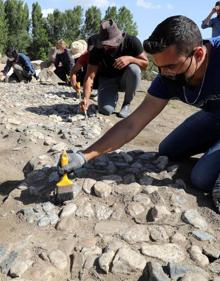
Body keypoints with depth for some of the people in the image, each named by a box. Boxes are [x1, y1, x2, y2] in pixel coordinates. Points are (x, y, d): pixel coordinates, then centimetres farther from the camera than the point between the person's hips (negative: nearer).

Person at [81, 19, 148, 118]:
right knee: (106, 110, -25)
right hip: (107, 80, 0)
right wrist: (86, 98, -40)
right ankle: (114, 96, 12)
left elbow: (145, 63, -13)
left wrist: (130, 59, -35)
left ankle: (127, 103, -13)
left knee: (134, 69, -35)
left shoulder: (132, 41, -20)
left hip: (125, 79, 1)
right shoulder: (97, 50, -20)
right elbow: (89, 76, -24)